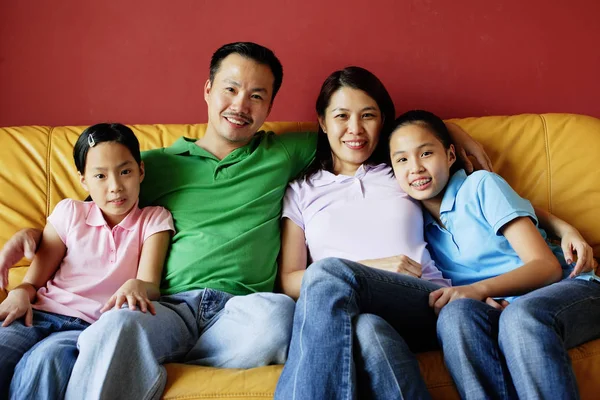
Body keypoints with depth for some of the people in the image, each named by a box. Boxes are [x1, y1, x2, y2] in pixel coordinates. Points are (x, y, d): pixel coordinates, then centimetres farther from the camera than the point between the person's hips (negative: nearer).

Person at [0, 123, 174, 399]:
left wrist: (135, 287, -30)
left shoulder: (154, 219, 8)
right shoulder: (70, 213, 13)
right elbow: (34, 280, 13)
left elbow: (150, 285, -5)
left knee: (45, 359, -34)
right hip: (42, 314, 3)